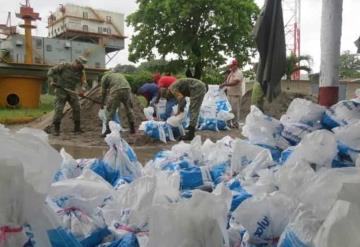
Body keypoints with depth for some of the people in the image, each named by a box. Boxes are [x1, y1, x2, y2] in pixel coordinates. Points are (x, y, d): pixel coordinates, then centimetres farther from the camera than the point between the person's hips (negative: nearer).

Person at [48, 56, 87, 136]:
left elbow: (82, 82, -9)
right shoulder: (64, 66, -9)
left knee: (77, 108, -4)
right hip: (61, 91, -3)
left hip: (72, 92, 3)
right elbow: (51, 71, -5)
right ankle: (56, 129, 0)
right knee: (59, 109, -9)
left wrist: (80, 90, -30)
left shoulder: (81, 72, 0)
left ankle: (77, 128, 7)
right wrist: (51, 81, -19)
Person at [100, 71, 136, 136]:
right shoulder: (119, 74, 39)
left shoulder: (104, 77, 24)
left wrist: (102, 103, 34)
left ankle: (108, 130, 6)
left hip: (116, 91, -4)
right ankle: (132, 128, 26)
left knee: (110, 110, 6)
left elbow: (103, 92, 23)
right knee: (129, 109, 19)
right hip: (127, 89, 5)